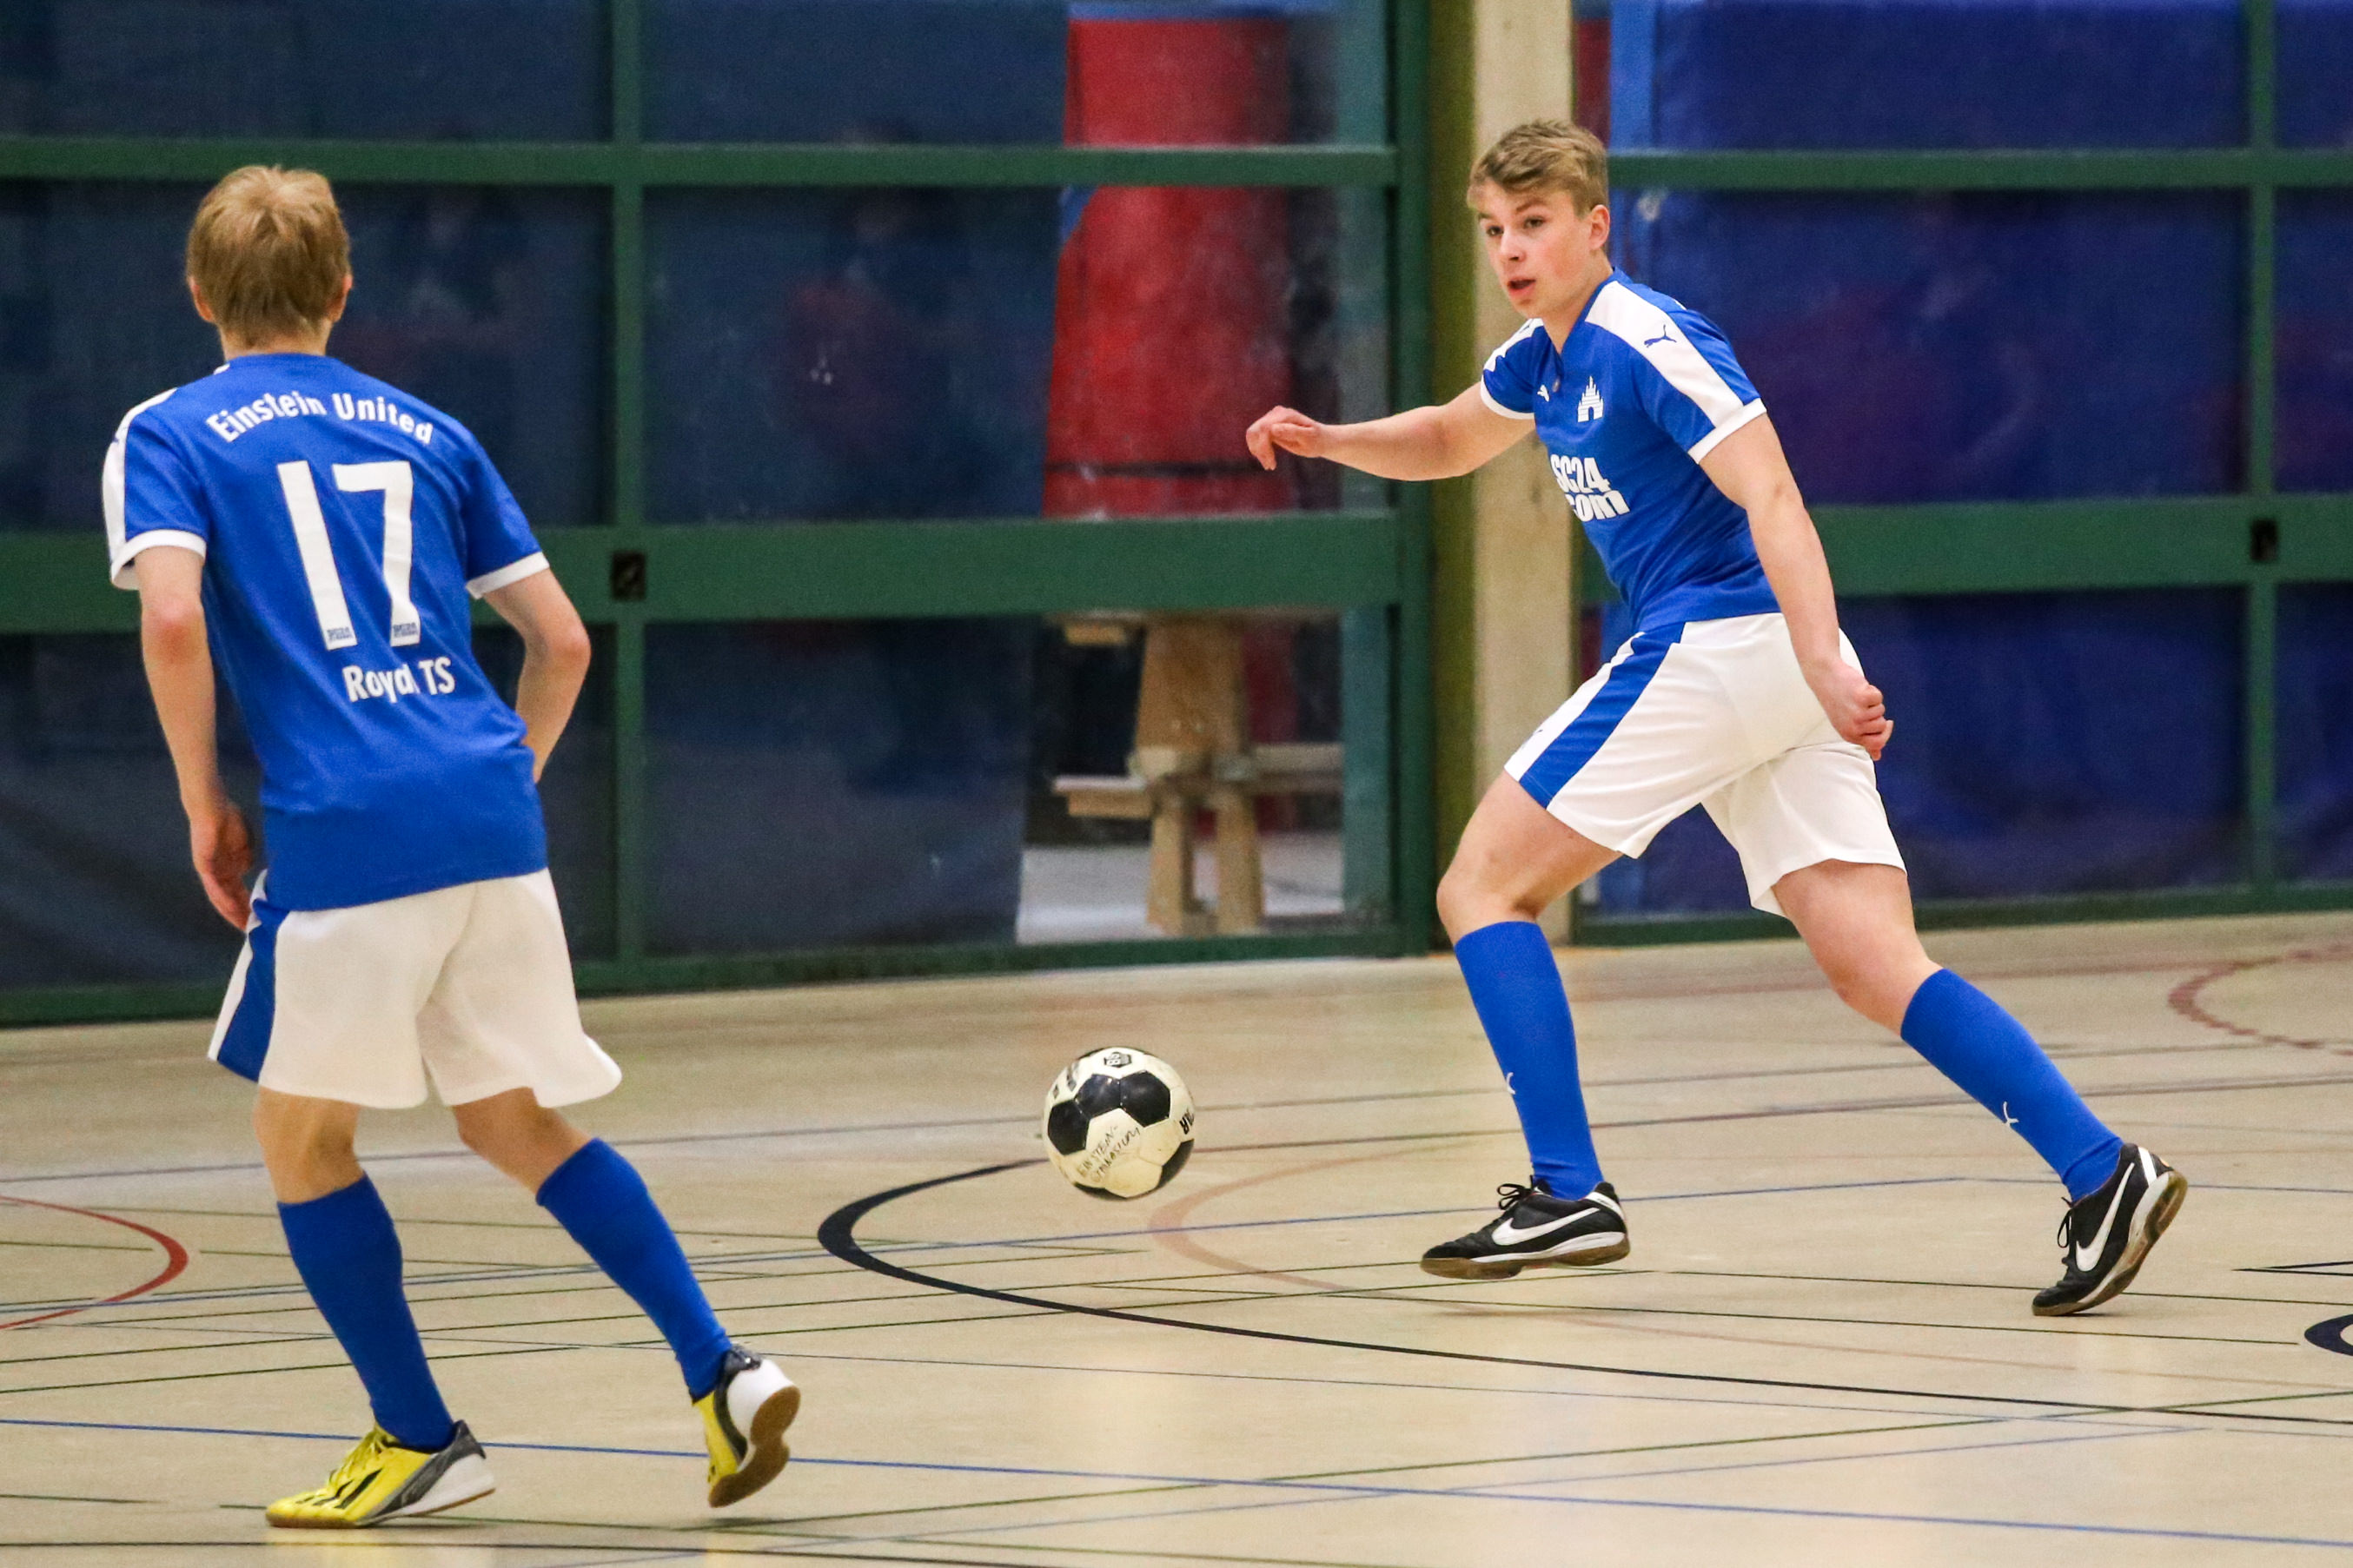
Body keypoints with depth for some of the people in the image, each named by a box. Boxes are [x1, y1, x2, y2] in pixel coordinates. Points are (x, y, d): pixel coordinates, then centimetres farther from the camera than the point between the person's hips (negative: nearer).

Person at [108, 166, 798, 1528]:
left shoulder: (170, 436, 6)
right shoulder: (426, 432, 19)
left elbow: (173, 616, -12)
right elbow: (563, 637, 17)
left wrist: (205, 805, -1)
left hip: (345, 835, -5)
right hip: (493, 816, 5)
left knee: (302, 1133, 14)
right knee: (516, 1121, 18)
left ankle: (422, 1439, 15)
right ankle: (723, 1373, 6)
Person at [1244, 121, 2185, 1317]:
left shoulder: (1649, 343, -10)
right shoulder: (1547, 358, 18)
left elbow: (1771, 498, -20)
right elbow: (1450, 440, 38)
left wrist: (1822, 662, -31)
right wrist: (1329, 440, 21)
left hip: (1718, 645, -9)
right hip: (1770, 680, 9)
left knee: (1480, 890, -1)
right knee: (1876, 972, -2)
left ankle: (1568, 1195, -6)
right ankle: (2103, 1173, -13)